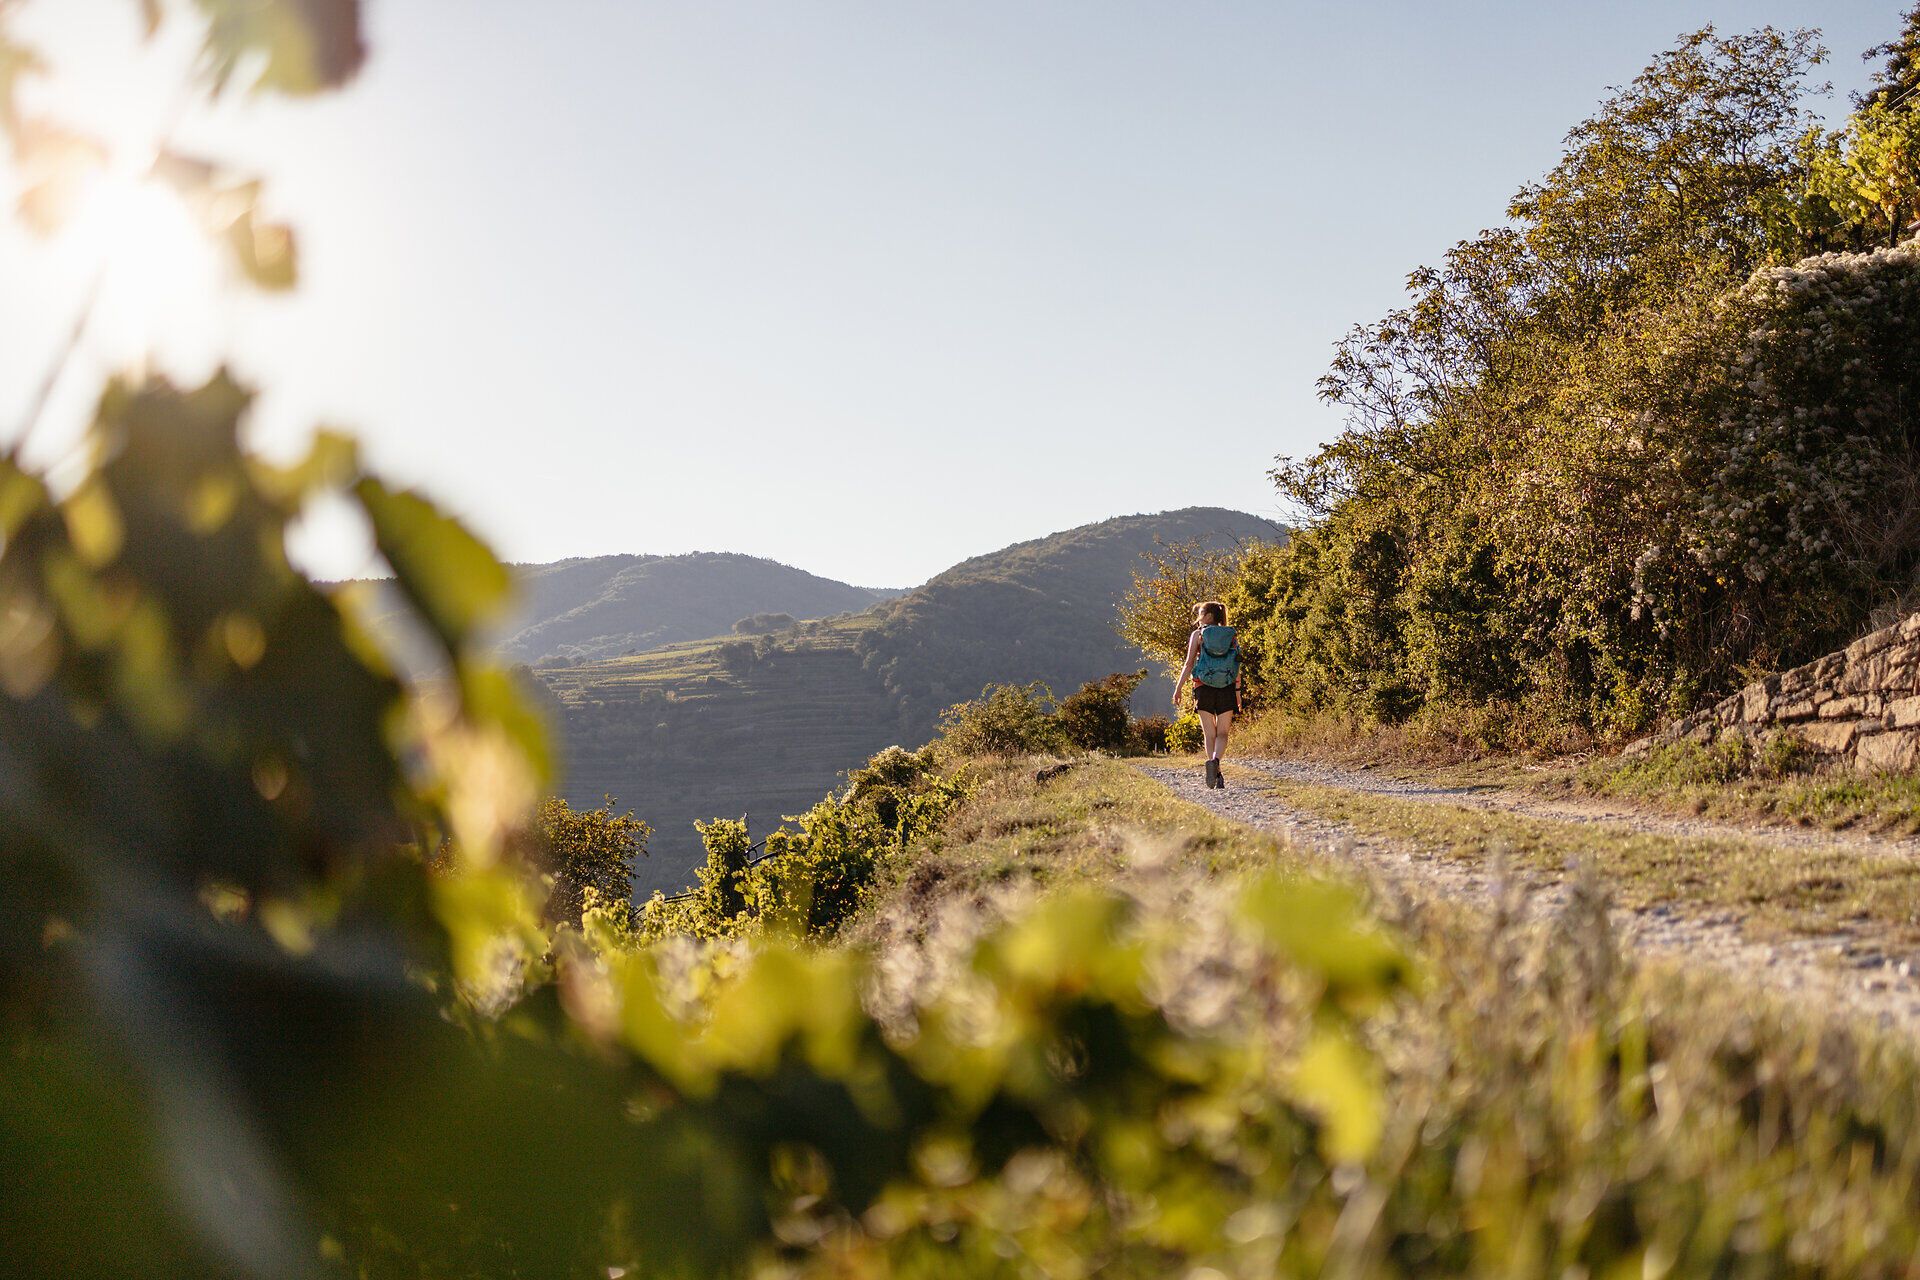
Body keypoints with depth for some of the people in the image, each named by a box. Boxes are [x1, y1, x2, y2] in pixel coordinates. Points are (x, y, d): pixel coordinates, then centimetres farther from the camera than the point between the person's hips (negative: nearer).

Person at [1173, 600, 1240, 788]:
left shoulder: (1198, 635, 0)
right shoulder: (1231, 636, 7)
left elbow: (1189, 664, -5)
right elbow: (1237, 669, 5)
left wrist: (1178, 688, -1)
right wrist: (1238, 695, 11)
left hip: (1204, 688, -1)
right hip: (1227, 689, 1)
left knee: (1209, 734, 7)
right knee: (1222, 733, 7)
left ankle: (1216, 774, -3)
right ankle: (1215, 760, -22)